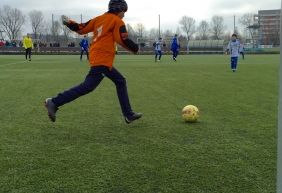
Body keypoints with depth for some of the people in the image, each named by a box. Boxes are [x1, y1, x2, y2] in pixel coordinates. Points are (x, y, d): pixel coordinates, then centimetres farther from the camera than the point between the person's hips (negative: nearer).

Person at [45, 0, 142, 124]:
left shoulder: (99, 18, 17)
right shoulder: (117, 21, -3)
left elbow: (81, 29, 13)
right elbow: (124, 41, -10)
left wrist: (68, 22, 24)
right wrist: (135, 48, 5)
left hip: (96, 58, 10)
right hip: (102, 60, -10)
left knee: (120, 81, 15)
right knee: (87, 87, -13)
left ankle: (128, 115, 15)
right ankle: (54, 103, -12)